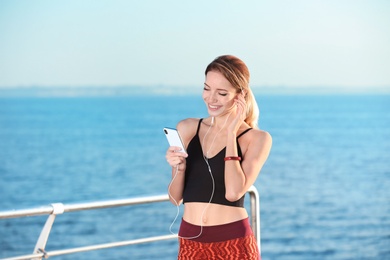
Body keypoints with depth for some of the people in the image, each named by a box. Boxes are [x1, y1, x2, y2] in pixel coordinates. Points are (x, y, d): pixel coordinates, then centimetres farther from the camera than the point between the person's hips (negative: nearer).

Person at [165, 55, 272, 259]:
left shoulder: (257, 139, -2)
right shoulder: (187, 128, 6)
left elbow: (234, 192, -17)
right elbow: (176, 198, 8)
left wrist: (231, 133, -11)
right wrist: (179, 167, -12)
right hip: (191, 244, 3)